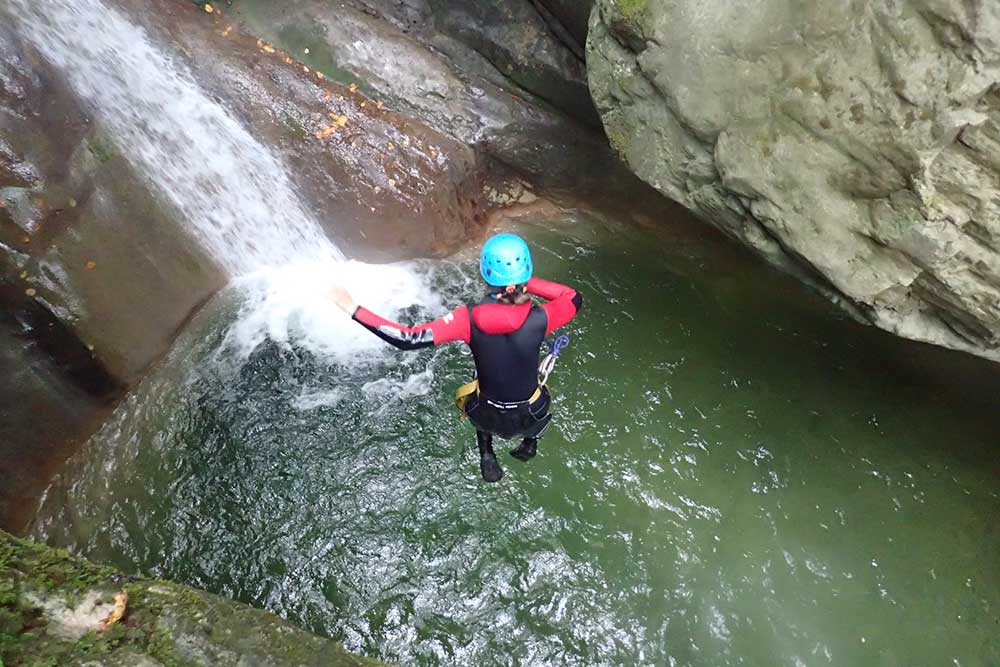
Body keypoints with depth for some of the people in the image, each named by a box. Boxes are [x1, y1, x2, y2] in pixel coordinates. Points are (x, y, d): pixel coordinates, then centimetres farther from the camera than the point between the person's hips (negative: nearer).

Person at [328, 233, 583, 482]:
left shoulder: (469, 319, -27)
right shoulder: (538, 319, -27)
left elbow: (409, 339, -28)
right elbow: (575, 299, -7)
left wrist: (353, 309, -23)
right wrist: (527, 281, -15)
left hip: (487, 416, 0)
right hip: (530, 416, 0)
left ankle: (487, 458, 36)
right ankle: (529, 443, 44)